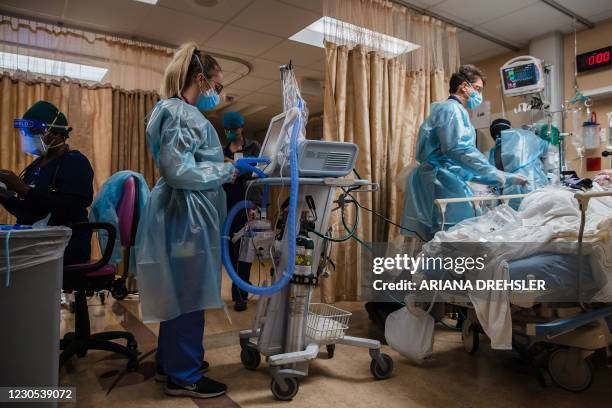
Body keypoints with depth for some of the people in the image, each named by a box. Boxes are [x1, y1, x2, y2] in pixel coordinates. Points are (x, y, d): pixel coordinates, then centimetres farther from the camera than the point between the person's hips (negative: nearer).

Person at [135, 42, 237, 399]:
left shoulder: (183, 113, 17)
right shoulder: (182, 114, -15)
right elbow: (178, 171, -24)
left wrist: (225, 169, 14)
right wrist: (228, 172, -16)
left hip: (187, 215, 11)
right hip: (187, 217, -11)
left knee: (179, 294, 18)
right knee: (189, 295, 0)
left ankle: (171, 362, 33)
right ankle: (184, 376, 14)